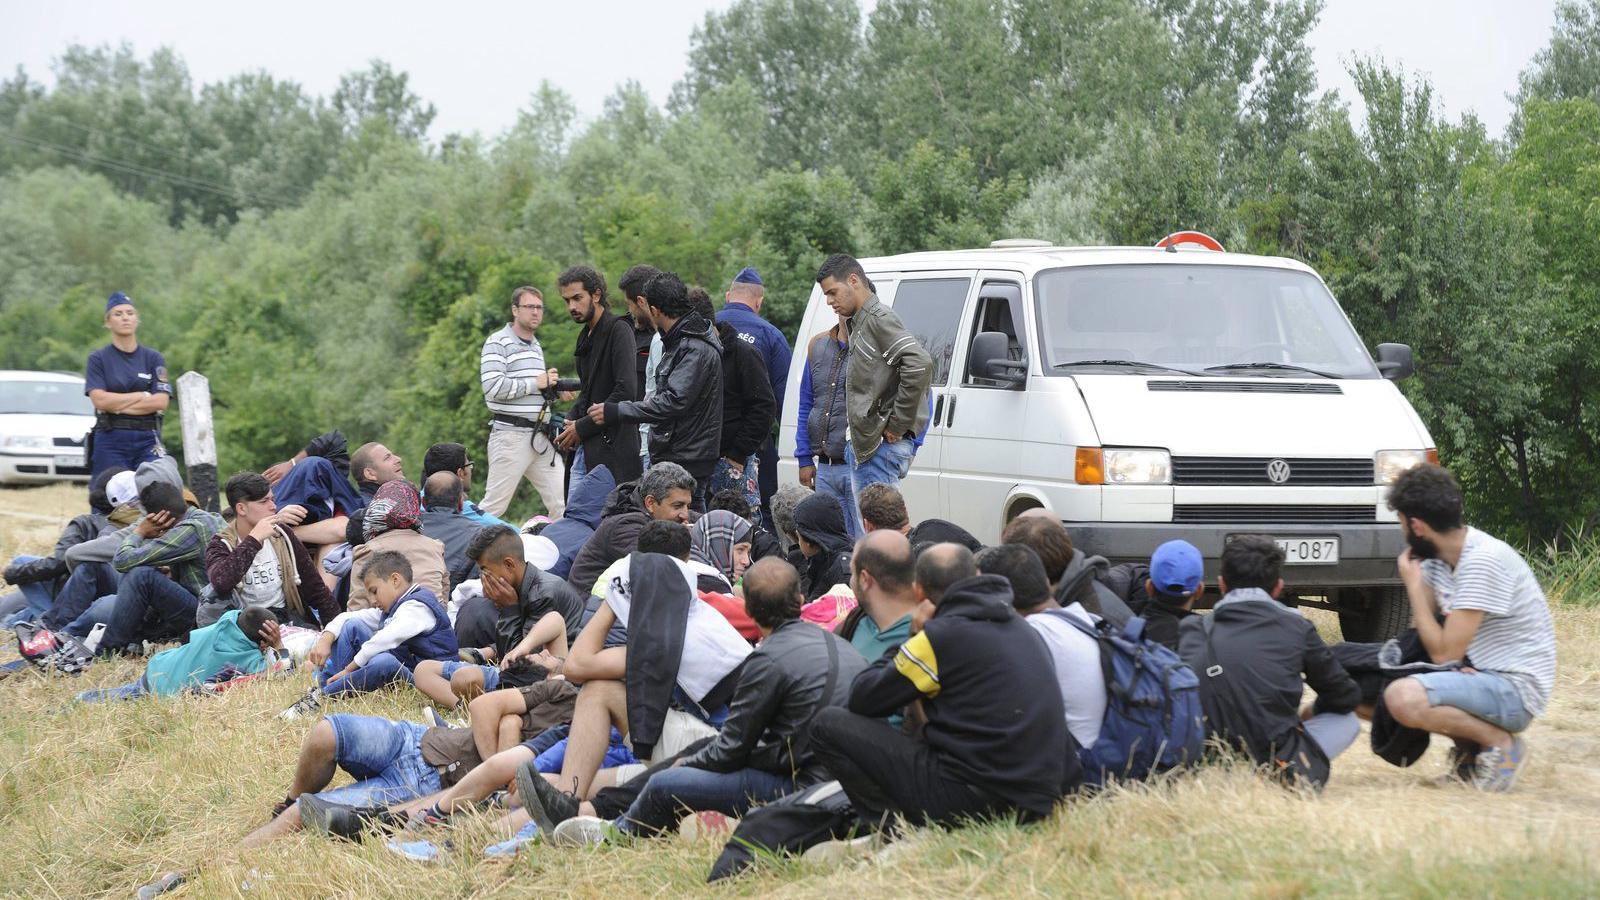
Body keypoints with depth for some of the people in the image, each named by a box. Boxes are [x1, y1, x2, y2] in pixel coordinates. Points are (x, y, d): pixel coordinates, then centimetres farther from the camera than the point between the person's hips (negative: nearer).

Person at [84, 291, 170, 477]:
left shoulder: (154, 358, 10)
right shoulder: (98, 359, 7)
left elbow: (161, 402, -2)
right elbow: (99, 399, -8)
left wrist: (117, 405, -6)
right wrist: (143, 395, -3)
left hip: (147, 440, 1)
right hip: (110, 440, -1)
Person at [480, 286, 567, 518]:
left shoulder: (537, 346, 22)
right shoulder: (498, 343, -5)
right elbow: (493, 387, -19)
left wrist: (552, 384, 11)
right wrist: (536, 383, -11)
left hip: (541, 437, 7)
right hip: (511, 435, -7)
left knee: (562, 506, 0)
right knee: (494, 507, -5)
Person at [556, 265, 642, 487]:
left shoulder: (619, 331, -10)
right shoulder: (585, 337, 18)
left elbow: (626, 391, -19)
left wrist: (582, 428, -13)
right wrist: (571, 423, 7)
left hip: (612, 447, -9)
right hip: (585, 448, 9)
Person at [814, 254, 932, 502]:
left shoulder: (879, 318, -12)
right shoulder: (858, 322, 18)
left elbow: (920, 364, -23)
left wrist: (898, 423, -18)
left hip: (883, 446, -10)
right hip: (864, 447, 10)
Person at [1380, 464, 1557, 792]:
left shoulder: (1484, 560, -22)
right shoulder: (1436, 558, 6)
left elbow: (1444, 652, -21)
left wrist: (1413, 583, -13)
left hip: (1515, 689, -10)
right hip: (1477, 675, 10)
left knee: (1403, 697, -30)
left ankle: (1501, 743, -9)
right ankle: (1471, 746, 9)